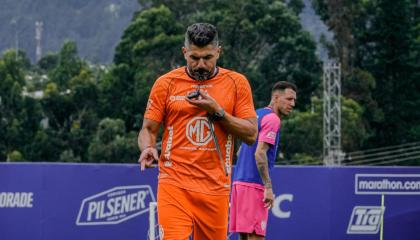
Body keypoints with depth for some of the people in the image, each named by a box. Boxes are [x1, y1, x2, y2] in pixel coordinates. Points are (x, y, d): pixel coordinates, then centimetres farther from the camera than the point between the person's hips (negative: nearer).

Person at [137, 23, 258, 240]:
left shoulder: (236, 83, 6)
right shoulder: (166, 83, 5)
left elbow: (251, 134, 3)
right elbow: (148, 129, 9)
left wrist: (217, 111, -10)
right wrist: (148, 148, -13)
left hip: (216, 189, 2)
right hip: (174, 185, -2)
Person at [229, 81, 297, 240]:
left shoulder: (257, 115, 19)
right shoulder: (272, 119, -10)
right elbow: (260, 153, -19)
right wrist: (268, 187, -19)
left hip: (239, 182, 9)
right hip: (254, 185, -9)